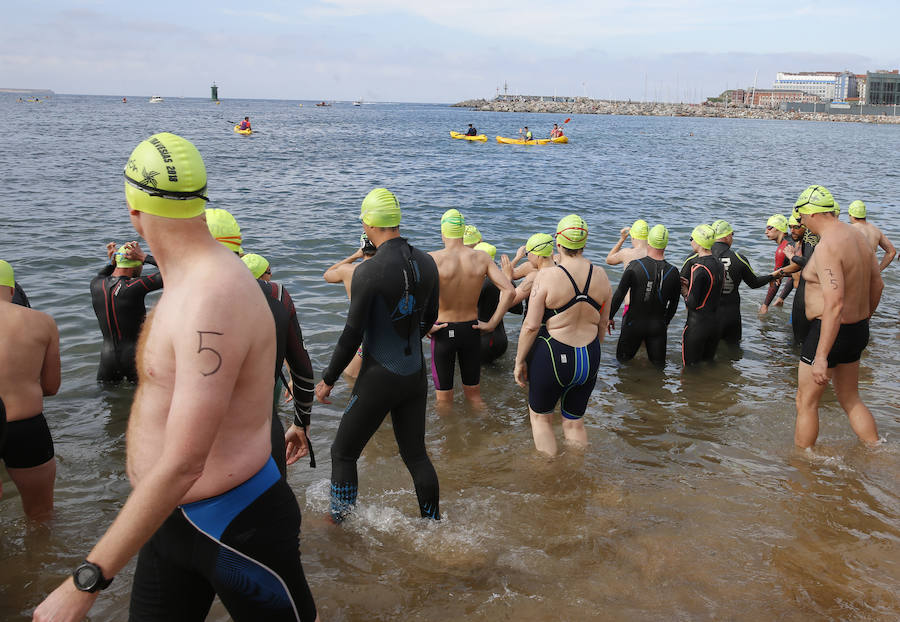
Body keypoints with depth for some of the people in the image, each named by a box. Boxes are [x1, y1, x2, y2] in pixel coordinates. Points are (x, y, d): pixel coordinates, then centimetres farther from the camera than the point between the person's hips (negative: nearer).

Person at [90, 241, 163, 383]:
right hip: (134, 356, -5)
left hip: (107, 359, 5)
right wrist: (144, 257, -15)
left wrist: (112, 262, 10)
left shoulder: (95, 285, -2)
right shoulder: (134, 287, -21)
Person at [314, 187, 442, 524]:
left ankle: (341, 523, 20)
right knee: (416, 455, 19)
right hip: (416, 376, 6)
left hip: (379, 379, -6)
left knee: (343, 454, 12)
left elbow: (352, 334, -15)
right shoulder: (427, 263, 0)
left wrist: (328, 379, -2)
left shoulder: (368, 272, -19)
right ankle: (434, 522, 28)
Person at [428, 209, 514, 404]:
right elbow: (509, 291, -11)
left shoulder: (433, 258, -15)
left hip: (443, 332, -3)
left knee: (443, 400, 13)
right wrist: (492, 324, -5)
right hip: (472, 331, 3)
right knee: (474, 395, 21)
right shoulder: (481, 258, -5)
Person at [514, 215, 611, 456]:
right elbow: (603, 323, 10)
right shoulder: (600, 275, 1)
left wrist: (519, 361, -2)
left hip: (551, 357, -4)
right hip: (589, 360, 5)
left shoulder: (547, 276, -14)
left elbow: (531, 325, -14)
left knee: (540, 417, 17)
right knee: (575, 423, 20)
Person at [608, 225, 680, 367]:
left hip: (633, 323, -2)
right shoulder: (673, 271, -5)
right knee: (658, 367, 13)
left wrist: (609, 317, 2)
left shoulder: (635, 266, -13)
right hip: (658, 326, 2)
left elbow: (619, 294, -11)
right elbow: (674, 303, 6)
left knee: (622, 361, 15)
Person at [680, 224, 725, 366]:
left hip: (697, 325, -8)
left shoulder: (699, 268, -19)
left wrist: (685, 292, 0)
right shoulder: (719, 265, 6)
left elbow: (691, 304, -20)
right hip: (715, 323, 8)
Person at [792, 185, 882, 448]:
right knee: (850, 399, 23)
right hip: (857, 332, 9)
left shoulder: (827, 246, -23)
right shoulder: (858, 235, 6)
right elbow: (877, 285, 16)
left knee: (806, 402, 6)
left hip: (830, 332, -9)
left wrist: (821, 357, -30)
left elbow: (835, 304, -30)